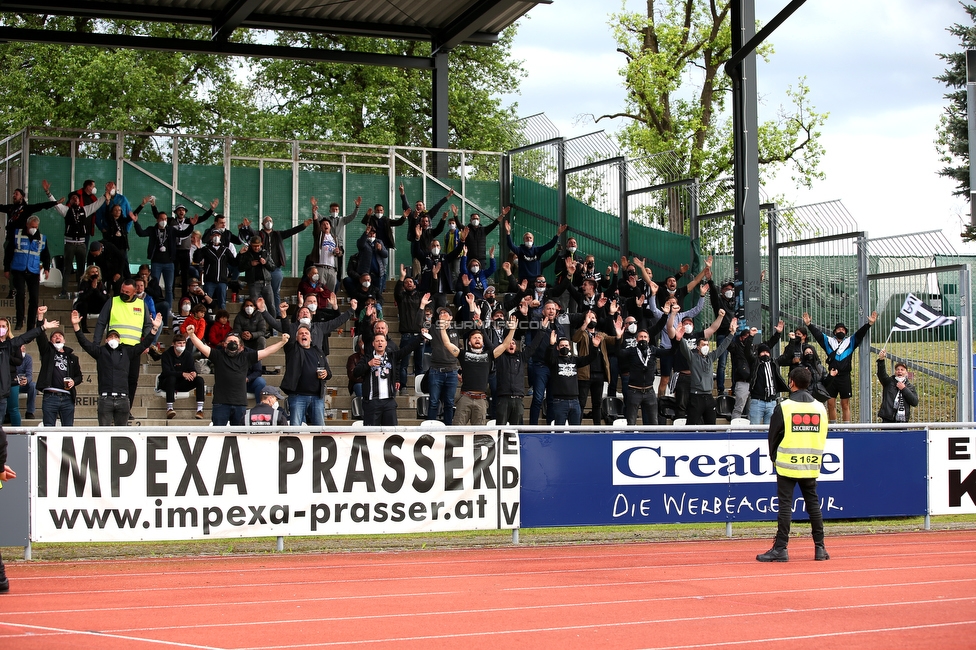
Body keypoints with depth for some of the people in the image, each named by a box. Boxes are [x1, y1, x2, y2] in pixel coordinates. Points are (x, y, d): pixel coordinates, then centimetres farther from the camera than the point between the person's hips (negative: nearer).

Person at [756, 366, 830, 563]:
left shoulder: (784, 407, -8)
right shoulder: (820, 407, 6)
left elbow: (774, 436, -2)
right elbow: (823, 437, 11)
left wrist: (774, 457, 13)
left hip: (787, 465, -4)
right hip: (811, 466, 4)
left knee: (785, 506, -3)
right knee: (813, 504, 11)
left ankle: (780, 548, -5)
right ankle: (820, 548, 13)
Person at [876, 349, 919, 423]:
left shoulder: (910, 387, 13)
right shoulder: (889, 382, 9)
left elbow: (915, 402, 0)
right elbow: (881, 374, -11)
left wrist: (904, 389, -6)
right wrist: (881, 360, -29)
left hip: (902, 421, 2)